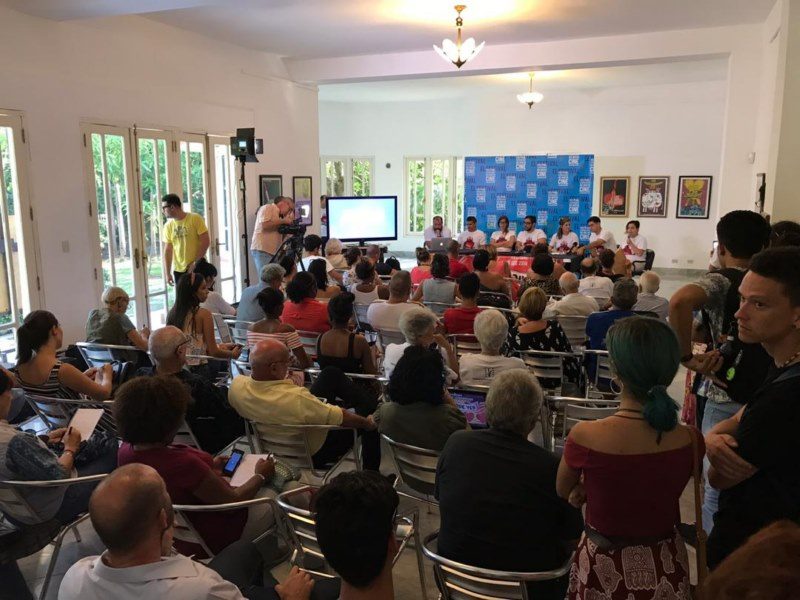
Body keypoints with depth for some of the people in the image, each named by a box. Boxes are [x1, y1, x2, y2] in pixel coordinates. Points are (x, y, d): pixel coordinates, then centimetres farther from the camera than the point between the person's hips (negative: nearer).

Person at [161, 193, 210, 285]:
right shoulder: (168, 226, 4)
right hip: (178, 270, 4)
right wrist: (167, 273, 1)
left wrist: (196, 262, -14)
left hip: (197, 268, -3)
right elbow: (167, 250, 6)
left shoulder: (195, 219, -8)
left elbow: (206, 241, -10)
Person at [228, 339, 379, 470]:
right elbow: (341, 418, -28)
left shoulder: (236, 385, -25)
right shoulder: (296, 398, -44)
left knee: (331, 372, 11)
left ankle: (370, 403, 31)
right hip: (314, 453, -7)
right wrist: (366, 422, -11)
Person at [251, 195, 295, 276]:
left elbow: (281, 236, 18)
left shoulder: (279, 215, 22)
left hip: (274, 252, 8)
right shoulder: (267, 208, -1)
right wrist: (283, 221, -9)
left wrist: (289, 220, 9)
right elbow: (264, 225, -17)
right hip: (262, 251, -8)